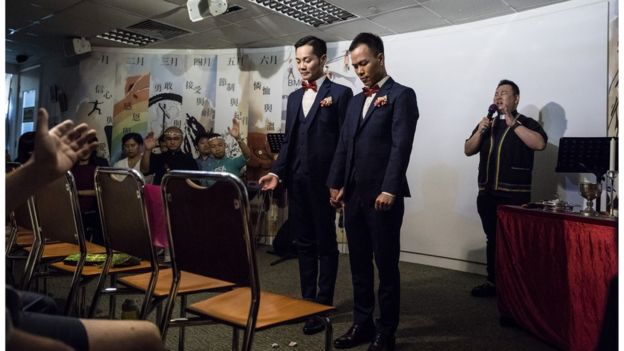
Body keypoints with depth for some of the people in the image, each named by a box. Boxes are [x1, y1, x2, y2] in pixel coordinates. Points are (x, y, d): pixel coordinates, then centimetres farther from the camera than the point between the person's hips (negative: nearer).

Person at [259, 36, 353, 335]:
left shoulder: (340, 93, -2)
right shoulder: (294, 97, 17)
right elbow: (288, 141, 16)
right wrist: (276, 172, 4)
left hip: (323, 181, -6)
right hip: (296, 181, 6)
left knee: (326, 244, 3)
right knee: (304, 243, 13)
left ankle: (323, 306, 11)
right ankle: (307, 301, 24)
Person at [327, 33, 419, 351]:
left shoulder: (401, 95, -4)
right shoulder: (356, 101, 18)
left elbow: (401, 146, -13)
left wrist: (389, 190, -20)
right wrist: (336, 184, 10)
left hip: (382, 196, -7)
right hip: (353, 194, 7)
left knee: (386, 266, 4)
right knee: (359, 265, 13)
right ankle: (362, 324, 25)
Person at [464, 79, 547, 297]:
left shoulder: (526, 123, 1)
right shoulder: (487, 124, 17)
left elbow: (540, 144, -18)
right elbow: (468, 151, 11)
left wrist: (513, 124, -18)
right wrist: (480, 131, -5)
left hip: (515, 195, -5)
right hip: (487, 194, 5)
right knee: (492, 239, 11)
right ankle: (493, 282, 20)